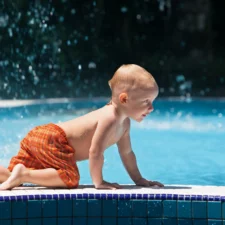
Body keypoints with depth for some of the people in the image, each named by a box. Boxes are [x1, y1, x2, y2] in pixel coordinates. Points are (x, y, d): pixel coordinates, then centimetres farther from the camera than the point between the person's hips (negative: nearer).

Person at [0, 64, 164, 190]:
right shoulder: (110, 118, -21)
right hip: (51, 140, -10)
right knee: (69, 178, -25)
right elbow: (95, 152, -25)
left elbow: (127, 153, 20)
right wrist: (98, 182, -17)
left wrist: (139, 180, 18)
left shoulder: (124, 123, 9)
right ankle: (23, 174, -25)